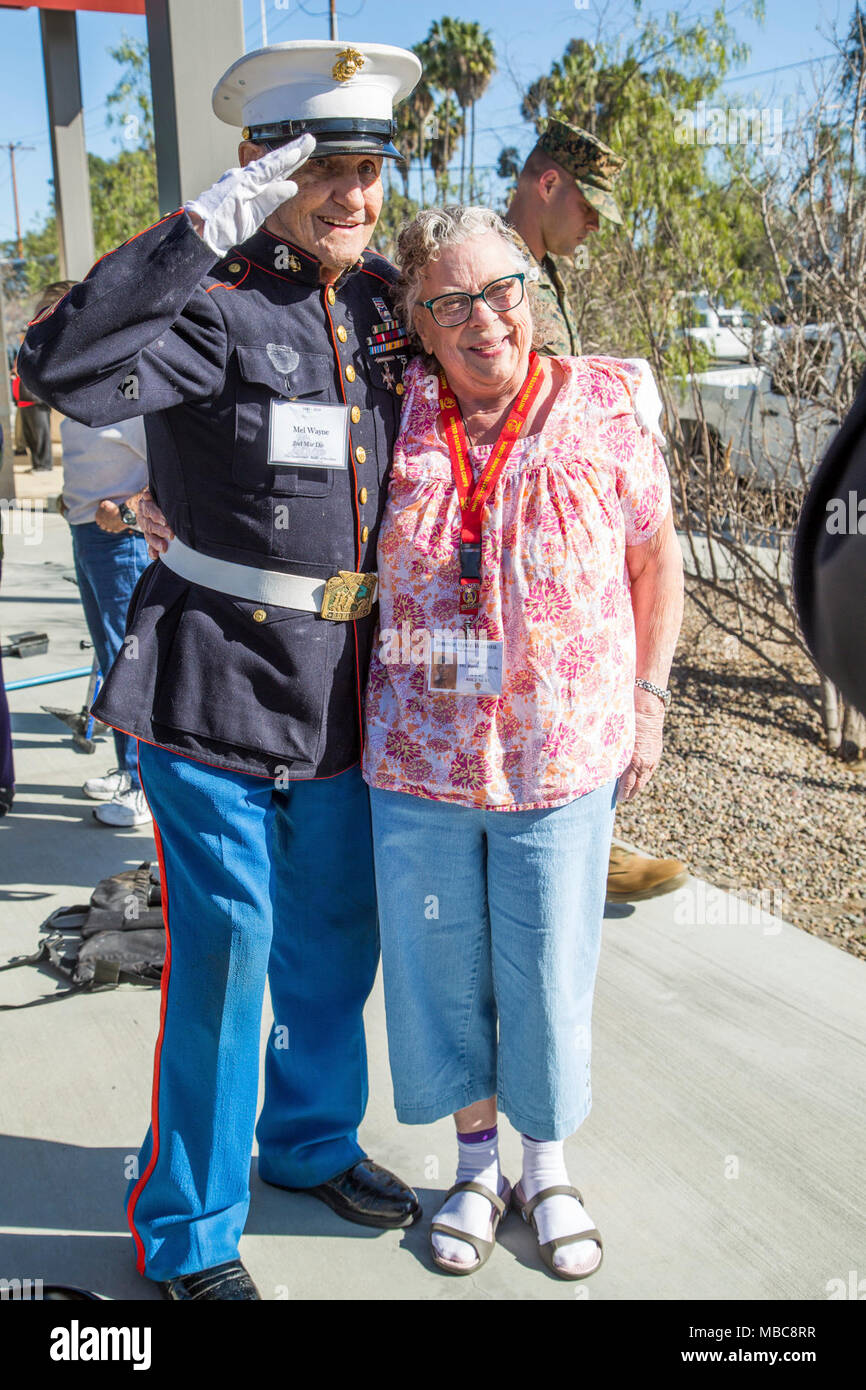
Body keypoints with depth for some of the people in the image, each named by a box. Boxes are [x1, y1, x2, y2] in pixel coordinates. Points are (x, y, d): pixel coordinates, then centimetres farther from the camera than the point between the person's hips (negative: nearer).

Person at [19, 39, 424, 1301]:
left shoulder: (382, 299, 9)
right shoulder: (215, 303, -12)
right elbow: (65, 369, -31)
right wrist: (200, 230, -32)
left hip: (345, 685, 7)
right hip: (218, 682, -6)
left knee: (336, 934, 18)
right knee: (224, 950, 1)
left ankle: (312, 1140, 43)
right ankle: (189, 1232, 23)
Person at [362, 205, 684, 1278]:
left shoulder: (600, 410, -5)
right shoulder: (398, 417, -3)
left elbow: (656, 555, 6)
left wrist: (646, 698, 5)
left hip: (562, 759, -1)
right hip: (419, 757, 2)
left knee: (546, 975, 12)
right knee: (440, 969, 14)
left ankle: (546, 1166, 38)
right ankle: (476, 1165, 38)